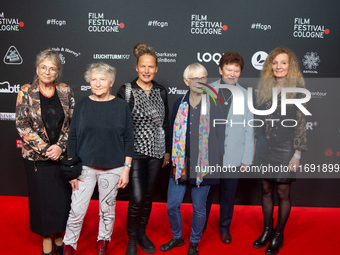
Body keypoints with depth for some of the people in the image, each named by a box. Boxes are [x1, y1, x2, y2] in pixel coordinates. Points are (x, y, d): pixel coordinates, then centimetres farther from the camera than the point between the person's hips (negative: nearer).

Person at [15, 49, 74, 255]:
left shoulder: (66, 91, 0)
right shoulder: (26, 92, -4)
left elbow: (73, 122, 0)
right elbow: (22, 125, -7)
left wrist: (61, 146, -12)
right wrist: (44, 148, -13)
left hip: (63, 155, 2)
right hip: (37, 157, -1)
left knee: (63, 197, 9)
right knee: (42, 197, 9)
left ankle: (59, 236, 32)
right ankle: (46, 238, 31)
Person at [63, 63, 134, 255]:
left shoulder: (122, 106, -3)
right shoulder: (82, 105, 0)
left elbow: (129, 139, -1)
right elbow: (73, 137, 3)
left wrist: (126, 169, -4)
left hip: (113, 169, 0)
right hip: (85, 166, 1)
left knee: (107, 209, 13)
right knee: (77, 210, 2)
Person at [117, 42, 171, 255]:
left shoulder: (161, 92, 7)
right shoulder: (126, 91, -6)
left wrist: (167, 150, 13)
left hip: (156, 151, 4)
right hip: (135, 151, -4)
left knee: (148, 195, 14)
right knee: (137, 198, -8)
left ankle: (142, 233, 34)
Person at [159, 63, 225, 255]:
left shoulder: (214, 105, -4)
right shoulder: (179, 104, 5)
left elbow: (220, 134, -2)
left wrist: (217, 160, -5)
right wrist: (173, 156, 9)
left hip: (203, 165, -3)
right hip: (180, 164, 3)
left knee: (199, 207, 10)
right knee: (172, 205, 10)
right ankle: (177, 237, 36)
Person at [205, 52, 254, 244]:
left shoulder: (246, 95, 0)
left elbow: (249, 130, 1)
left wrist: (247, 158, 0)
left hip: (233, 158, 1)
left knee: (228, 196, 15)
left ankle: (225, 228, 38)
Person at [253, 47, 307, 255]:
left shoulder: (297, 89, -5)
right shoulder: (264, 87, 6)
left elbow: (301, 123, -7)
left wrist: (298, 153, -11)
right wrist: (255, 147, 10)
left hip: (284, 149, -4)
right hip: (264, 148, 4)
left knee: (283, 192, 6)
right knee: (266, 190, 12)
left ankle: (278, 234, 24)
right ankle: (267, 230, 29)